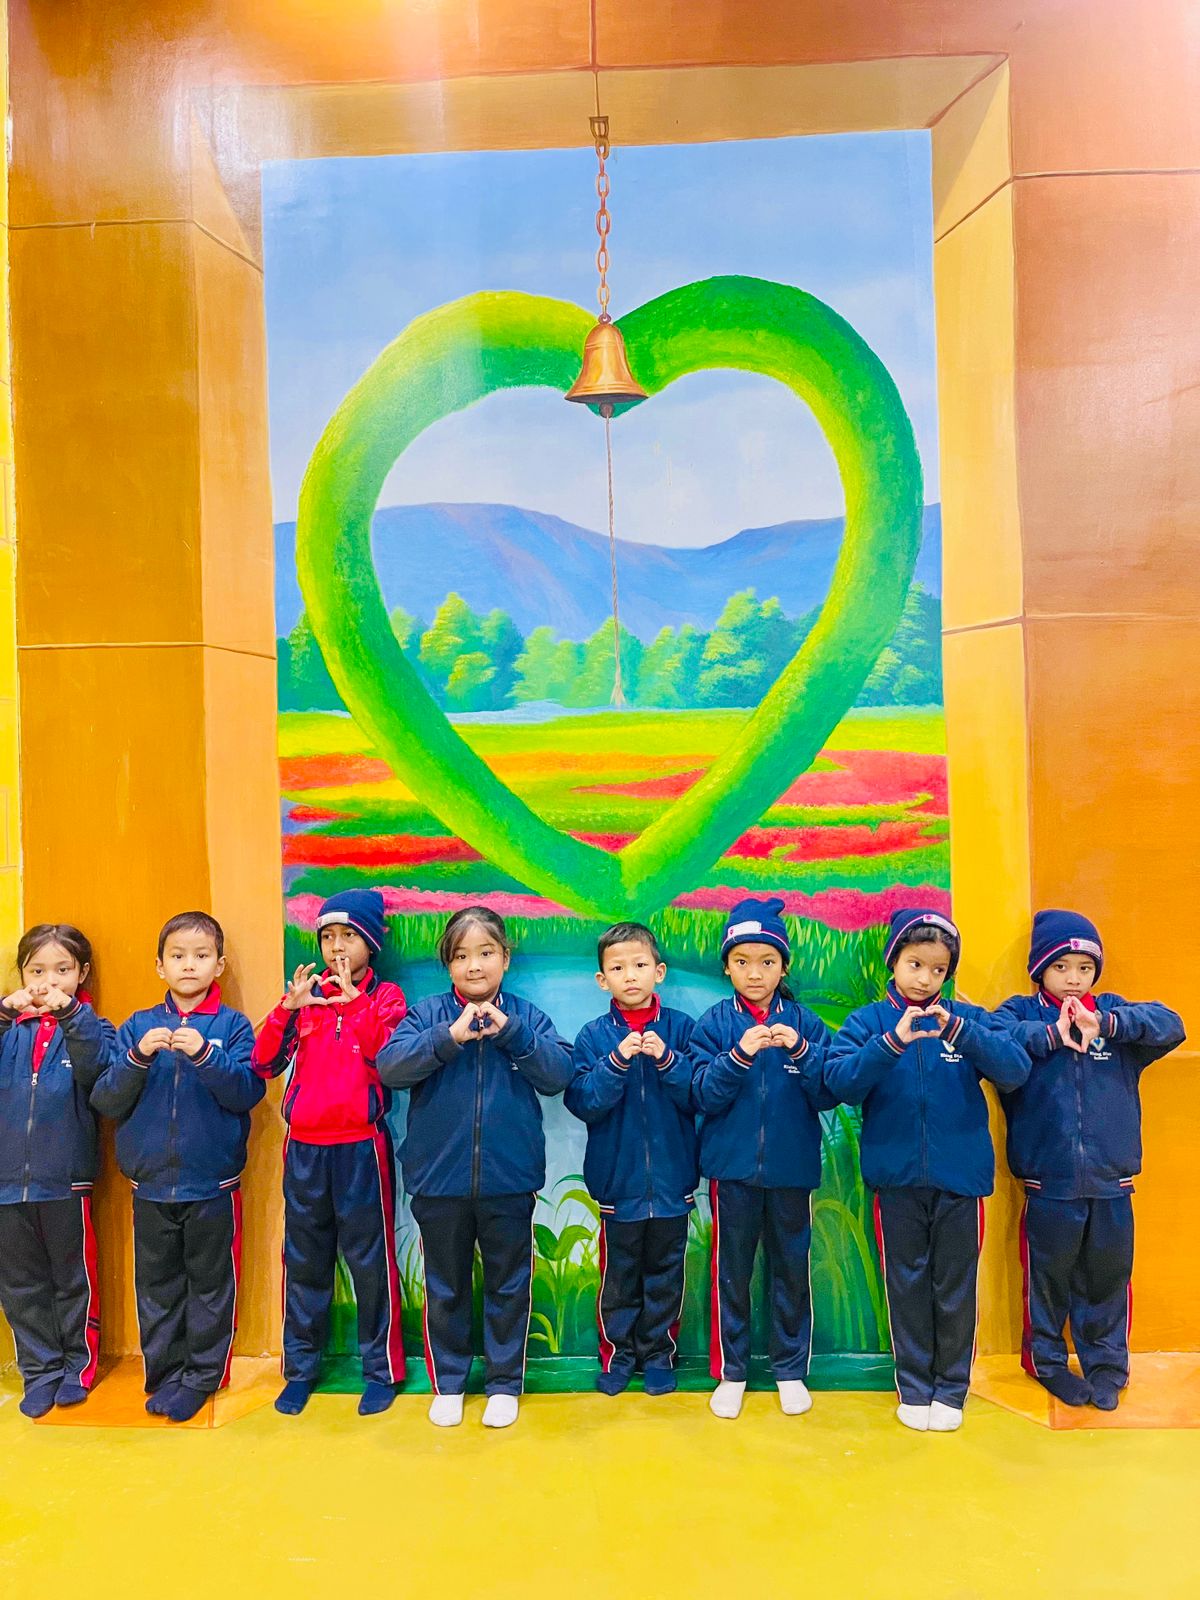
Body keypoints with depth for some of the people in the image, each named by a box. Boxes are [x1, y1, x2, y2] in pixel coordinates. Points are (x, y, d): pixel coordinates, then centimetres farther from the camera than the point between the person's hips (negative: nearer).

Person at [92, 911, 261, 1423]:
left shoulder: (233, 1026, -4)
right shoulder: (138, 1026, 3)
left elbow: (247, 1092, -15)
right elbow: (106, 1100, -3)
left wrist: (204, 1055, -28)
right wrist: (138, 1057, -20)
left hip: (212, 1183, -2)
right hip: (151, 1183, 2)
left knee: (209, 1283, 9)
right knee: (157, 1284, 14)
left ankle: (202, 1375, 26)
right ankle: (164, 1372, 30)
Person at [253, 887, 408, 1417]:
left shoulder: (384, 996, -1)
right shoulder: (306, 993, 7)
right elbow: (264, 1063, 0)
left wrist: (357, 1003, -23)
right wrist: (287, 1007, -15)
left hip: (361, 1146, -3)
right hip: (304, 1147, 3)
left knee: (369, 1259, 5)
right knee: (304, 1260, 14)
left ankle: (382, 1370, 21)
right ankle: (300, 1368, 31)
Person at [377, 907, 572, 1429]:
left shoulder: (527, 1017, 0)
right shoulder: (428, 1014, -2)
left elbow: (558, 1075, -10)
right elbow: (389, 1065, -15)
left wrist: (511, 1033, -21)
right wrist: (450, 1037, -27)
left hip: (509, 1178, 0)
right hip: (439, 1177, 0)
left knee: (508, 1285, 14)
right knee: (445, 1287, 16)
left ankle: (504, 1382, 32)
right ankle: (448, 1382, 35)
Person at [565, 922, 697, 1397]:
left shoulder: (681, 1028, -4)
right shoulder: (594, 1036, -4)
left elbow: (700, 1096, -7)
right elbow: (582, 1102, -12)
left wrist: (667, 1061, -23)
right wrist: (617, 1061, -25)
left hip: (671, 1177, 0)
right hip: (618, 1179, 0)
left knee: (665, 1272, 14)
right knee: (618, 1273, 13)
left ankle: (658, 1353, 33)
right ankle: (617, 1354, 33)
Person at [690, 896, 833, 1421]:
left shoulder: (805, 1023, -1)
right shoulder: (714, 1023, -3)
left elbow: (828, 1095, -6)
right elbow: (704, 1096, -9)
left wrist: (800, 1051, -22)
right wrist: (740, 1054, -24)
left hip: (792, 1169, 1)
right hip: (732, 1169, 0)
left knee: (791, 1270, 12)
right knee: (731, 1273, 10)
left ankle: (790, 1370, 31)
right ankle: (731, 1371, 27)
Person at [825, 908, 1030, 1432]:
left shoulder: (967, 1018, -1)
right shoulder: (868, 1021, -3)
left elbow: (1016, 1070, -14)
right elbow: (840, 1081, -17)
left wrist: (959, 1030, -29)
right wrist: (892, 1041, -30)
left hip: (960, 1176, 1)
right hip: (897, 1178, 0)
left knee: (955, 1286, 11)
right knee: (907, 1285, 11)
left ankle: (951, 1389, 29)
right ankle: (914, 1388, 28)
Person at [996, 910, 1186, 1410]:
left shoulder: (1113, 1012, 5)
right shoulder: (1022, 1012, -2)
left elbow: (1170, 1025, -10)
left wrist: (1106, 1024, -23)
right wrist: (1051, 1034, -25)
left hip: (1111, 1183, 2)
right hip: (1048, 1184, -2)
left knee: (1108, 1277, 15)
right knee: (1048, 1277, 11)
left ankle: (1107, 1367, 34)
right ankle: (1048, 1362, 31)